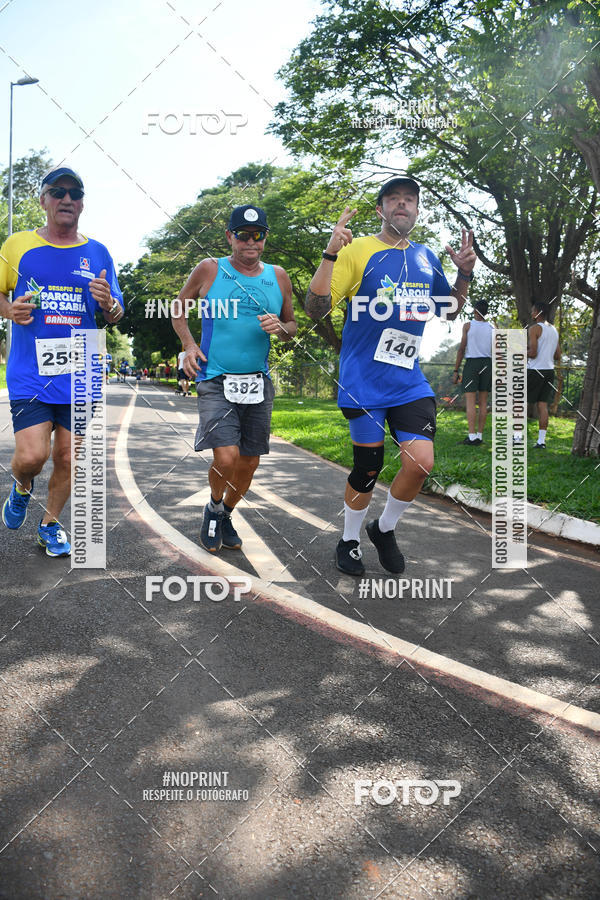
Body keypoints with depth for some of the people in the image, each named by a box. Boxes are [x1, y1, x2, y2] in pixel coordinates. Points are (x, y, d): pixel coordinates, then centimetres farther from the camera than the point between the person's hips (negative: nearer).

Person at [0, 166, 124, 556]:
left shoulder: (98, 253, 8)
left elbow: (117, 314, 12)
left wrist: (108, 302, -12)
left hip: (80, 375, 2)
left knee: (68, 459, 7)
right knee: (31, 455, -13)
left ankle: (50, 525, 29)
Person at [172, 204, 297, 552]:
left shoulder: (278, 277, 8)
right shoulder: (209, 270, 0)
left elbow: (292, 325, 18)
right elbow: (179, 308, 12)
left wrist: (280, 328, -6)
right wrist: (189, 345, -3)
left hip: (259, 382, 4)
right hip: (216, 380, -4)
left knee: (250, 463, 8)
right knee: (226, 458, -17)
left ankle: (226, 514, 35)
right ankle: (213, 507, 15)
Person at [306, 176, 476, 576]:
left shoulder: (426, 257, 12)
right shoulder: (359, 250, -5)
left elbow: (450, 310, 24)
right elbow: (316, 308, -12)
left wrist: (465, 273, 7)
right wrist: (331, 254, -23)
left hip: (410, 380, 4)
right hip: (364, 382, -4)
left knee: (421, 462, -8)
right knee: (368, 468, 2)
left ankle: (384, 529, 20)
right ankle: (350, 541, 28)